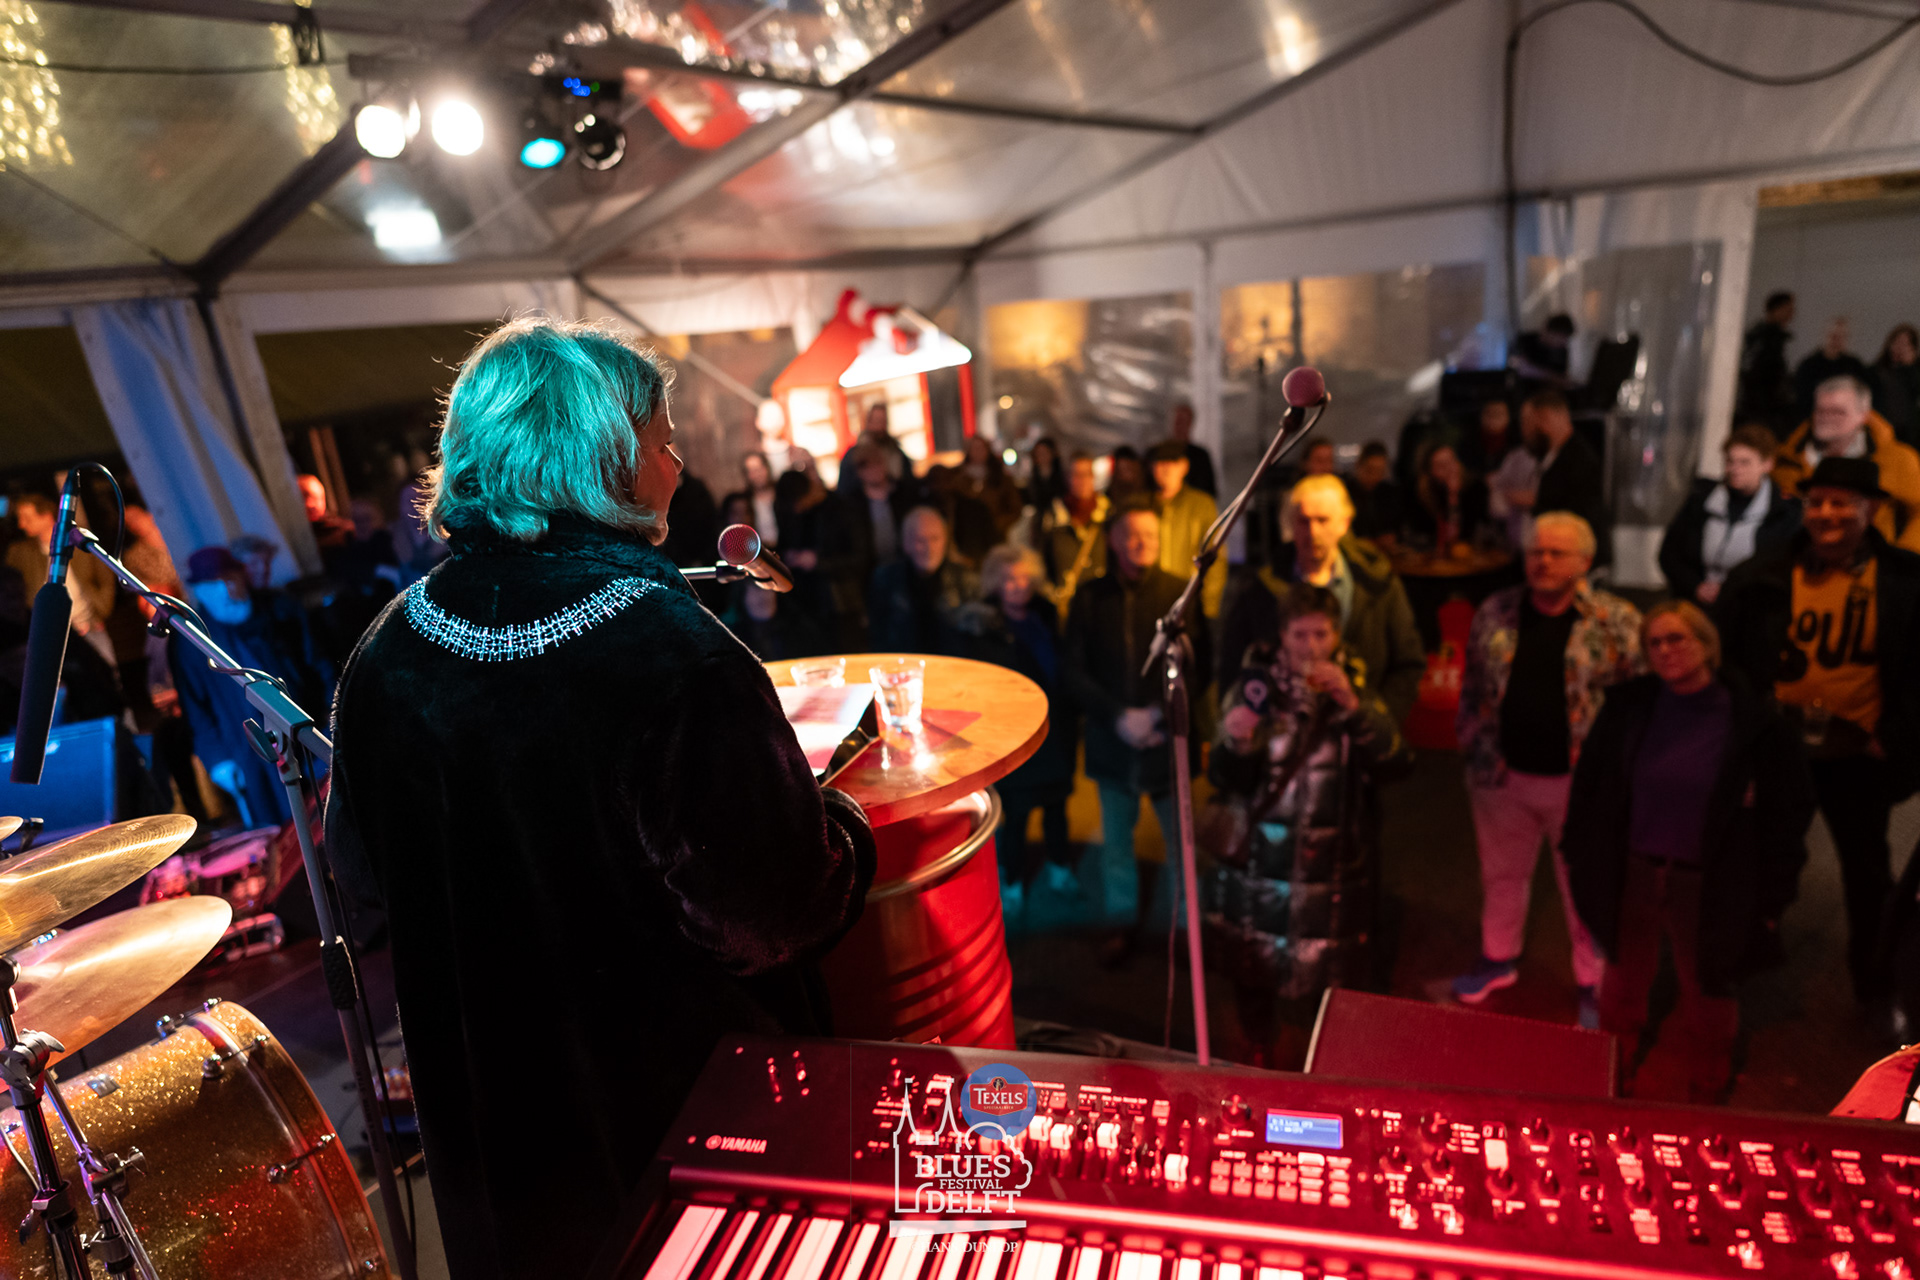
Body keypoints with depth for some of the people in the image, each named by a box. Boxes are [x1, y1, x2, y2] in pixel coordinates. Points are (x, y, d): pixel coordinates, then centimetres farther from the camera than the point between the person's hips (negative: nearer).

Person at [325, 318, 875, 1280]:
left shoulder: (389, 652, -10)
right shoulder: (677, 659, -30)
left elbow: (362, 863, 4)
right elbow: (782, 913, -25)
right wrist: (842, 824, -6)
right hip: (681, 1092, -5)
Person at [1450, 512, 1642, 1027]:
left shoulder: (1617, 622, -8)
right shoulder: (1496, 612, 1)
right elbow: (1472, 686, 8)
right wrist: (1475, 747, 3)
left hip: (1579, 782, -3)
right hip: (1504, 774, 3)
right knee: (1501, 873, 19)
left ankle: (1594, 985, 30)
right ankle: (1499, 959, 40)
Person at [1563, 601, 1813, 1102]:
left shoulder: (1755, 722, -12)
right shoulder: (1628, 705, -5)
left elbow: (1788, 815, -6)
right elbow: (1588, 785, 3)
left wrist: (1772, 898, -6)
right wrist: (1579, 857, 3)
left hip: (1709, 888, -2)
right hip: (1630, 877, 2)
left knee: (1707, 994, 18)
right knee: (1624, 984, 20)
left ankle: (1706, 1098, 43)